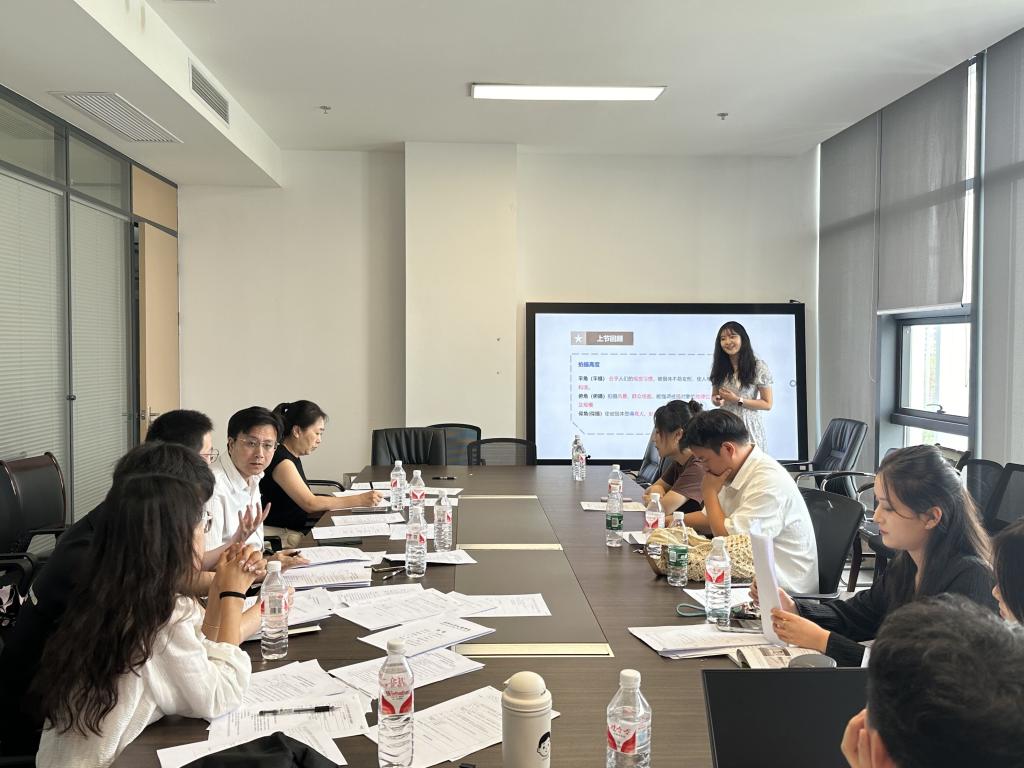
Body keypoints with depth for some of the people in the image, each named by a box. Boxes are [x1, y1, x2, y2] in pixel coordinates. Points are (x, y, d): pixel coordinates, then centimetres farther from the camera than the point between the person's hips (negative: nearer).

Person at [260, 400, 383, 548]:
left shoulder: (292, 457, 14)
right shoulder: (281, 460, -15)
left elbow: (304, 506, 11)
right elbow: (310, 503, -19)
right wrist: (359, 500, -18)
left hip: (295, 531, 9)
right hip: (278, 535, -9)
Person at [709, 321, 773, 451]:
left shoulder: (759, 366, -5)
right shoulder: (719, 367, 5)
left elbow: (767, 404, -4)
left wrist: (738, 400, -14)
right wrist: (717, 400, -6)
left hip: (749, 426, -3)